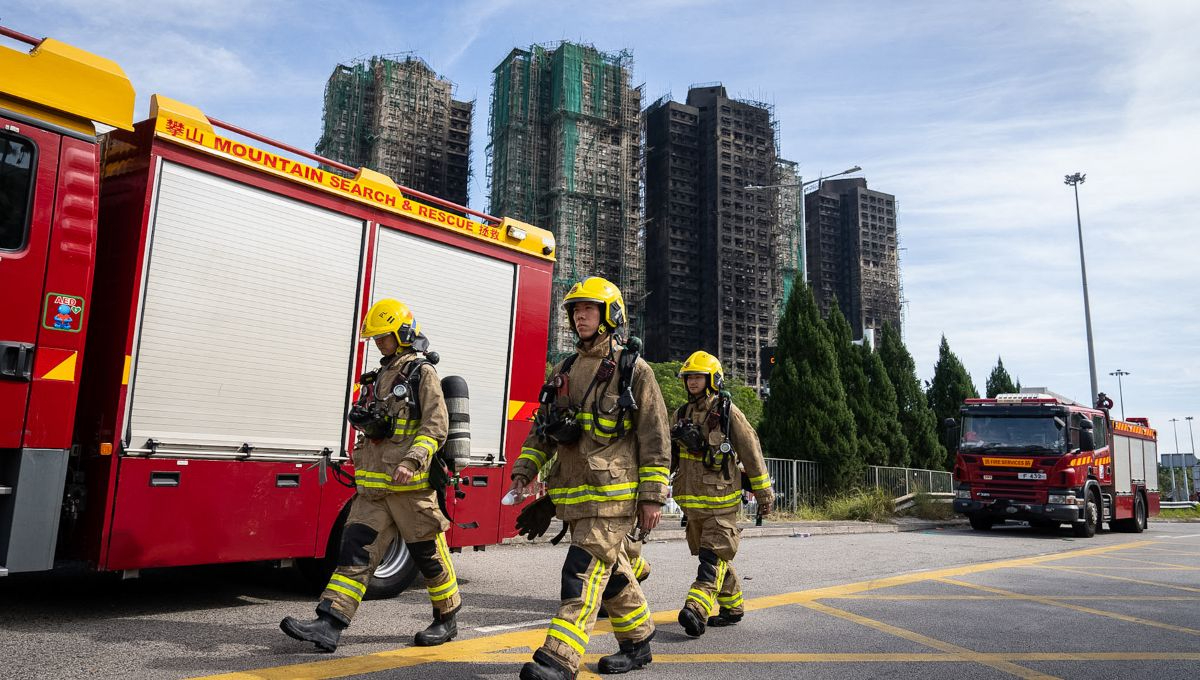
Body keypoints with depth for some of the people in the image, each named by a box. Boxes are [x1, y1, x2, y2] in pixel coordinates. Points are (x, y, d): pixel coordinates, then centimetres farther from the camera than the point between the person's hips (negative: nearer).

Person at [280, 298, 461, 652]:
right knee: (356, 551, -1)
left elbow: (436, 425, -15)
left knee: (429, 554, 4)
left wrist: (412, 462, -26)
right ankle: (329, 626, -4)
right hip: (374, 487, 7)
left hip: (411, 486, -7)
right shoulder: (380, 377, 18)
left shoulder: (422, 373, -6)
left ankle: (447, 620, 21)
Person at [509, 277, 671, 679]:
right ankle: (637, 643, 31)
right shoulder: (563, 372, 14)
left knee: (583, 573, -14)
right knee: (610, 571, 16)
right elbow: (542, 429, 18)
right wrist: (524, 471, 5)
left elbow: (655, 438, -6)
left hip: (612, 493, -7)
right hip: (574, 495, 7)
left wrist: (652, 497, -10)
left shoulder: (634, 371, -3)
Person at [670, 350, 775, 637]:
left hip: (721, 499, -6)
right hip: (691, 500, 6)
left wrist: (764, 494, 0)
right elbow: (668, 454, 17)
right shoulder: (681, 414, 10)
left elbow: (751, 452, -2)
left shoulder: (728, 412, -6)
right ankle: (732, 607, 25)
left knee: (713, 556, -13)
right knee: (713, 556, 13)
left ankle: (697, 610, -23)